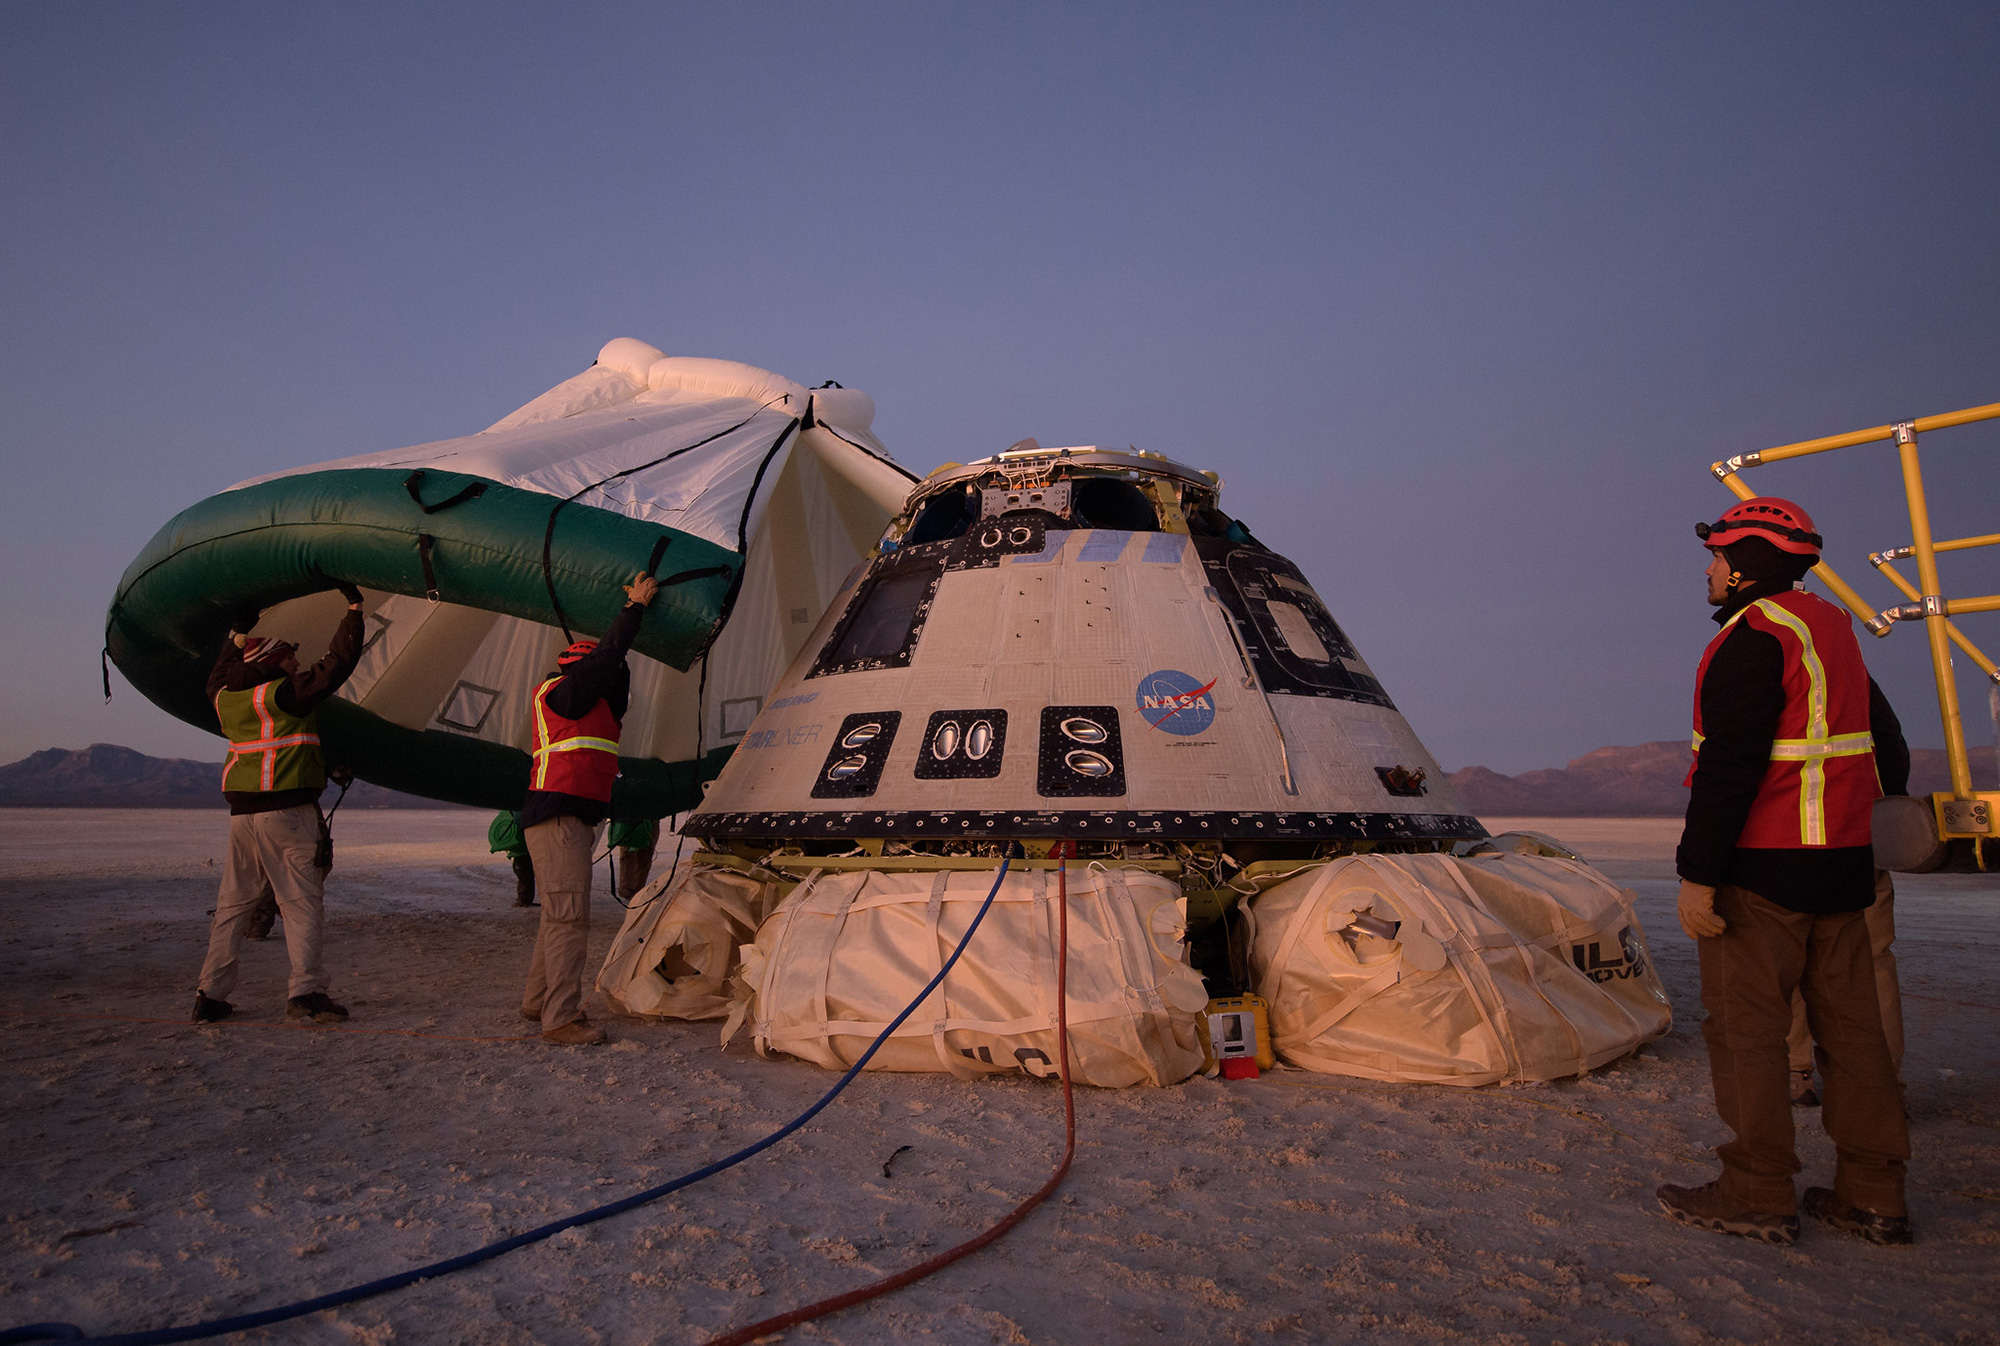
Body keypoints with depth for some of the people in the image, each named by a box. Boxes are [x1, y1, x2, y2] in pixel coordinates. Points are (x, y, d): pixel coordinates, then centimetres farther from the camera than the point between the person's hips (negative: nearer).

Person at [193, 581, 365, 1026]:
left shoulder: (226, 697, 12)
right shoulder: (287, 692, -9)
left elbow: (219, 678, 36)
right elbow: (337, 664, -10)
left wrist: (239, 635, 44)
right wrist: (354, 608, -3)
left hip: (242, 811, 7)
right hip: (287, 807, -7)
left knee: (234, 902, 13)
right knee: (301, 900, -4)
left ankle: (211, 994, 16)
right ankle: (306, 990, -7)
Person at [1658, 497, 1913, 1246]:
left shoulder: (1753, 638, -15)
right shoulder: (1833, 629, 15)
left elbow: (1730, 768, -22)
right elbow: (1882, 741, 23)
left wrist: (1698, 874, -21)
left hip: (1761, 871, -9)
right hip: (1842, 861, 10)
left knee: (1746, 1028, -1)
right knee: (1850, 1024, 12)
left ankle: (1758, 1196, 6)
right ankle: (1872, 1197, 20)